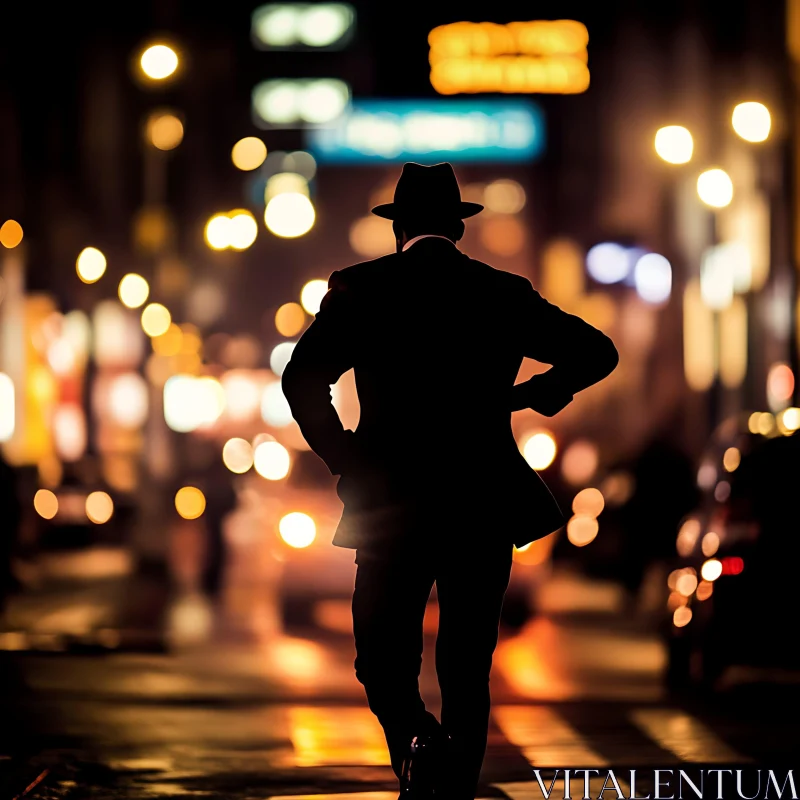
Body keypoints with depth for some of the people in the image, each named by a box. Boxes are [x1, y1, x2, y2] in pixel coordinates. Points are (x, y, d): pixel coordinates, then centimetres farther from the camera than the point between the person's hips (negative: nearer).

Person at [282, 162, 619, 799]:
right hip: (485, 507, 2)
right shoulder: (506, 293, 6)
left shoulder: (359, 289, 1)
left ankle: (416, 739, -22)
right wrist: (538, 393, 21)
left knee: (384, 658, 7)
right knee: (467, 670, 11)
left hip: (391, 507, -2)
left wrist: (344, 461, 1)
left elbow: (302, 379, -10)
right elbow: (597, 352, 7)